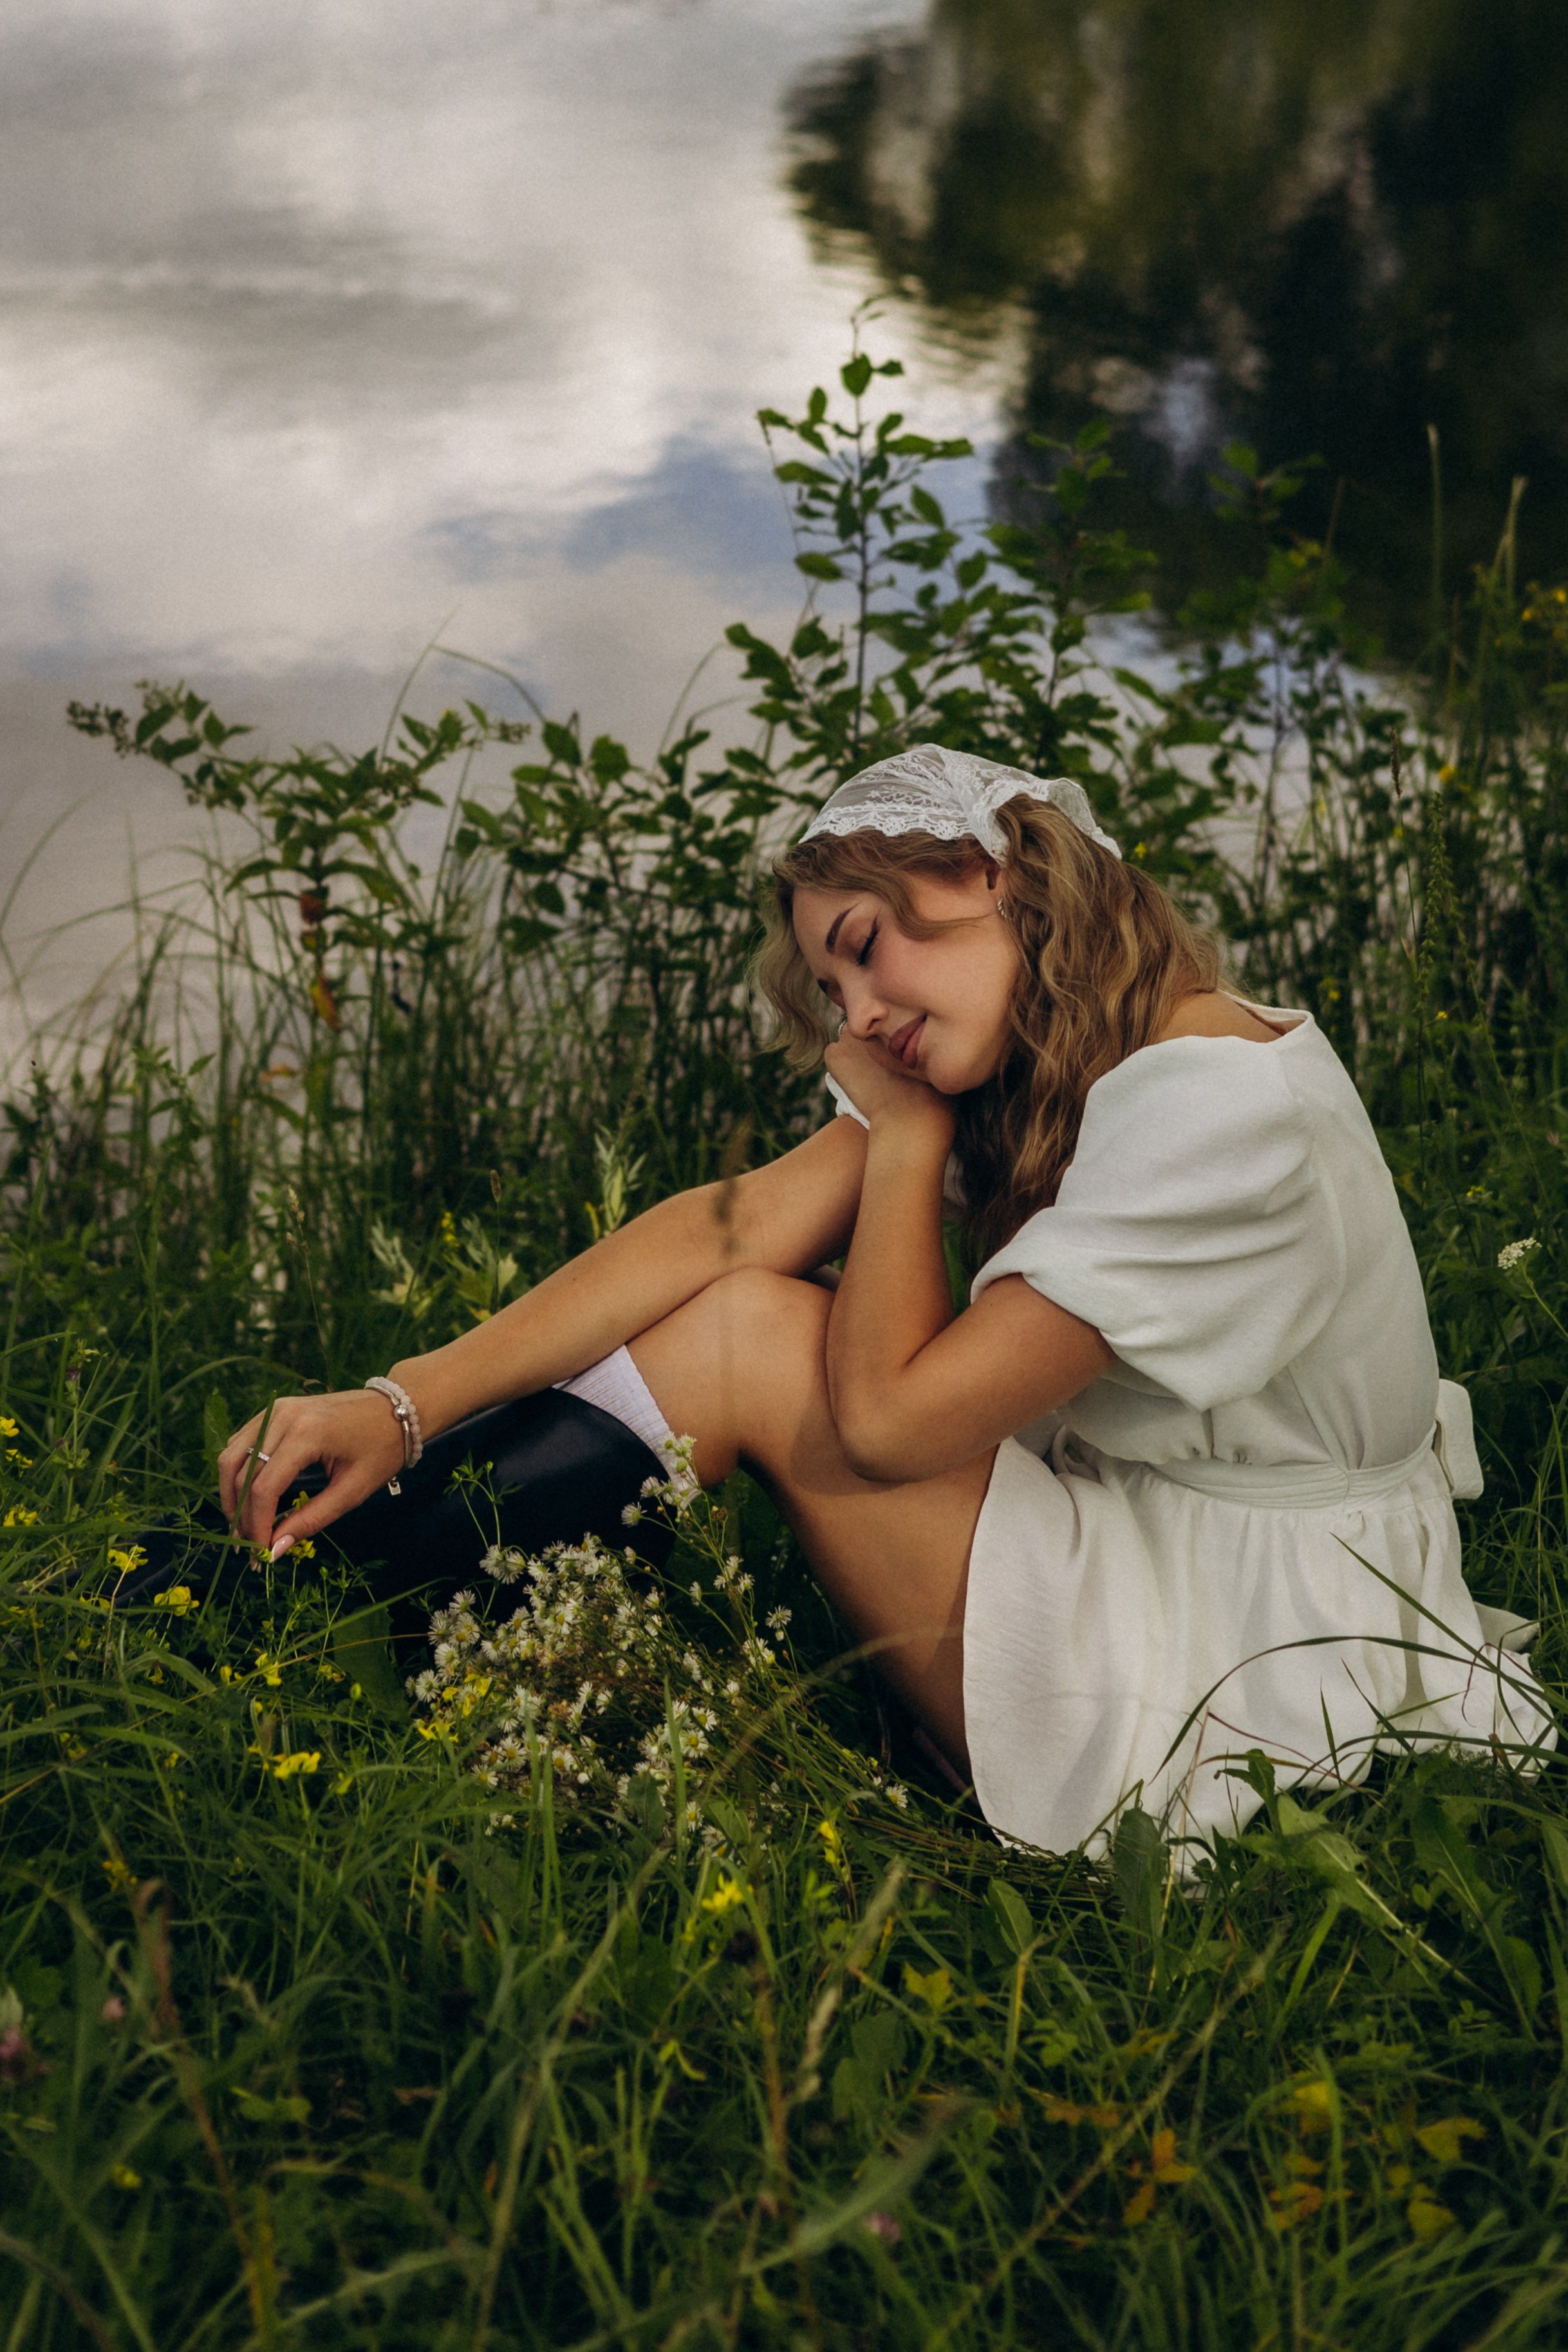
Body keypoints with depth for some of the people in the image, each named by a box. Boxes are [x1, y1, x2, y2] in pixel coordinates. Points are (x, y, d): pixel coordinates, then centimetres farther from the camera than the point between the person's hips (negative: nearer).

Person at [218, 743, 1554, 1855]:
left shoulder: (1217, 1104, -24)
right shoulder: (1035, 1056, 2)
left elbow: (885, 1421, -22)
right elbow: (739, 1222, -9)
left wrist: (910, 1131, -11)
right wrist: (406, 1401, -16)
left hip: (1257, 1675, -8)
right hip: (1146, 1554, 8)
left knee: (749, 1338, -15)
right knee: (742, 1300, -2)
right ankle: (285, 1542, 8)